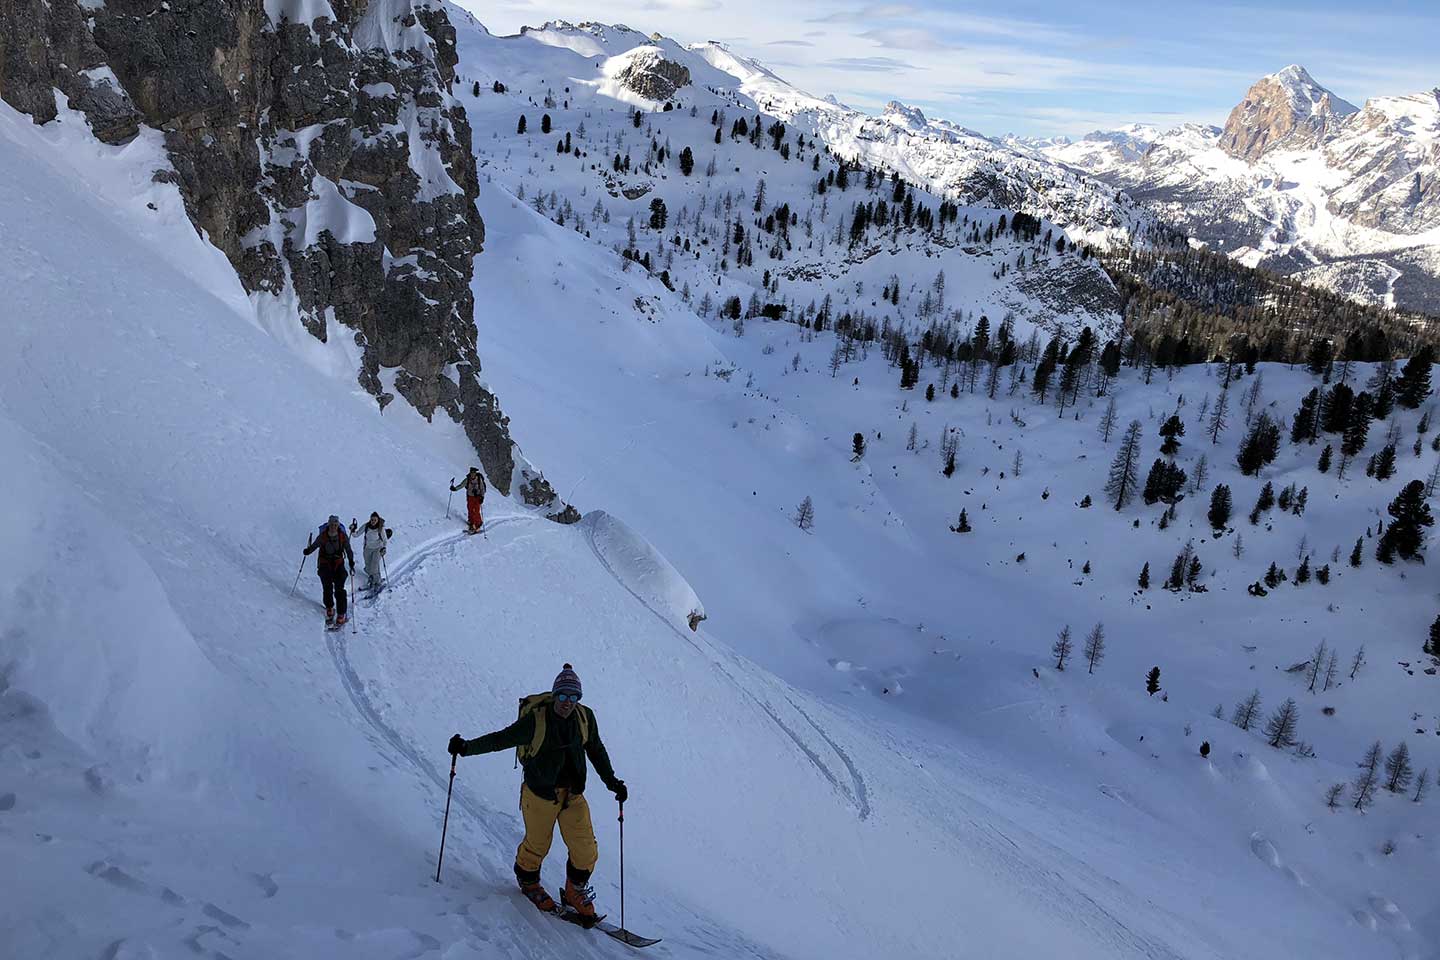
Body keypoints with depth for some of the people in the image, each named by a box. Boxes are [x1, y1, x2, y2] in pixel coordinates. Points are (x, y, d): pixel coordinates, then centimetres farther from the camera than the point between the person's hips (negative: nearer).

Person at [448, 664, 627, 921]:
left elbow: (596, 751, 9)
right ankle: (528, 881, 46)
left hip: (573, 795, 4)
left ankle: (575, 893, 32)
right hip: (540, 794, -4)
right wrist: (467, 747, -25)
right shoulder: (536, 720, -20)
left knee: (586, 851, 4)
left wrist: (612, 781, 8)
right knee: (537, 846, 13)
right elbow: (500, 739, -15)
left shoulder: (585, 718, -7)